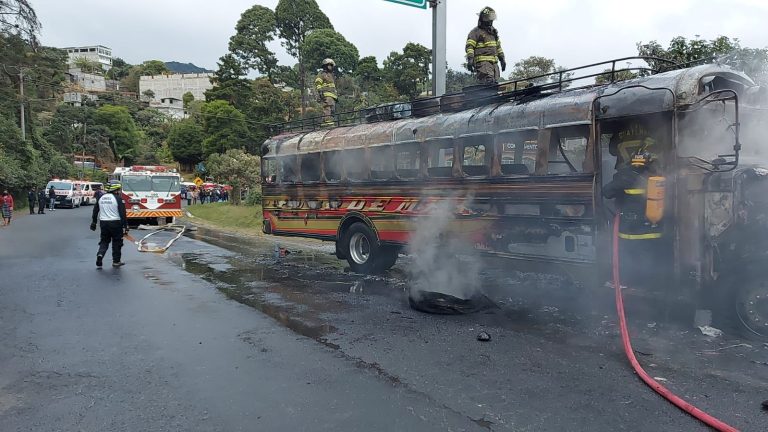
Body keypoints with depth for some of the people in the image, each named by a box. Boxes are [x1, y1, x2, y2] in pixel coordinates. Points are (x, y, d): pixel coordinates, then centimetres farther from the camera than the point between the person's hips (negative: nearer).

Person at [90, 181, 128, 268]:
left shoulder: (101, 198, 8)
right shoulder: (118, 198, -10)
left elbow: (95, 211, 15)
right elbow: (122, 213, -14)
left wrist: (93, 223, 24)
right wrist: (125, 226, -10)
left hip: (103, 223, 5)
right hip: (115, 223, -5)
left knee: (104, 241, 15)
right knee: (117, 242, 9)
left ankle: (100, 255, -10)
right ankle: (116, 261, 15)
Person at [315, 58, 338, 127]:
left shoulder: (331, 75, 31)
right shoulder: (321, 74, 5)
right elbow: (318, 84, -7)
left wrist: (336, 96, 26)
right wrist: (320, 92, -19)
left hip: (332, 95, 9)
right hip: (326, 95, -9)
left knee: (332, 109, 1)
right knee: (328, 108, -22)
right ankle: (327, 121, -31)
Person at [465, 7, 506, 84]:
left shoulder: (493, 31, 24)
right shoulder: (476, 32, 0)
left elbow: (498, 46, 32)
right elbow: (469, 46, -8)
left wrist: (502, 59, 28)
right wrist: (470, 59, -21)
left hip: (494, 62, 8)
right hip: (482, 61, -7)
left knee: (495, 82, 0)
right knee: (489, 81, -24)